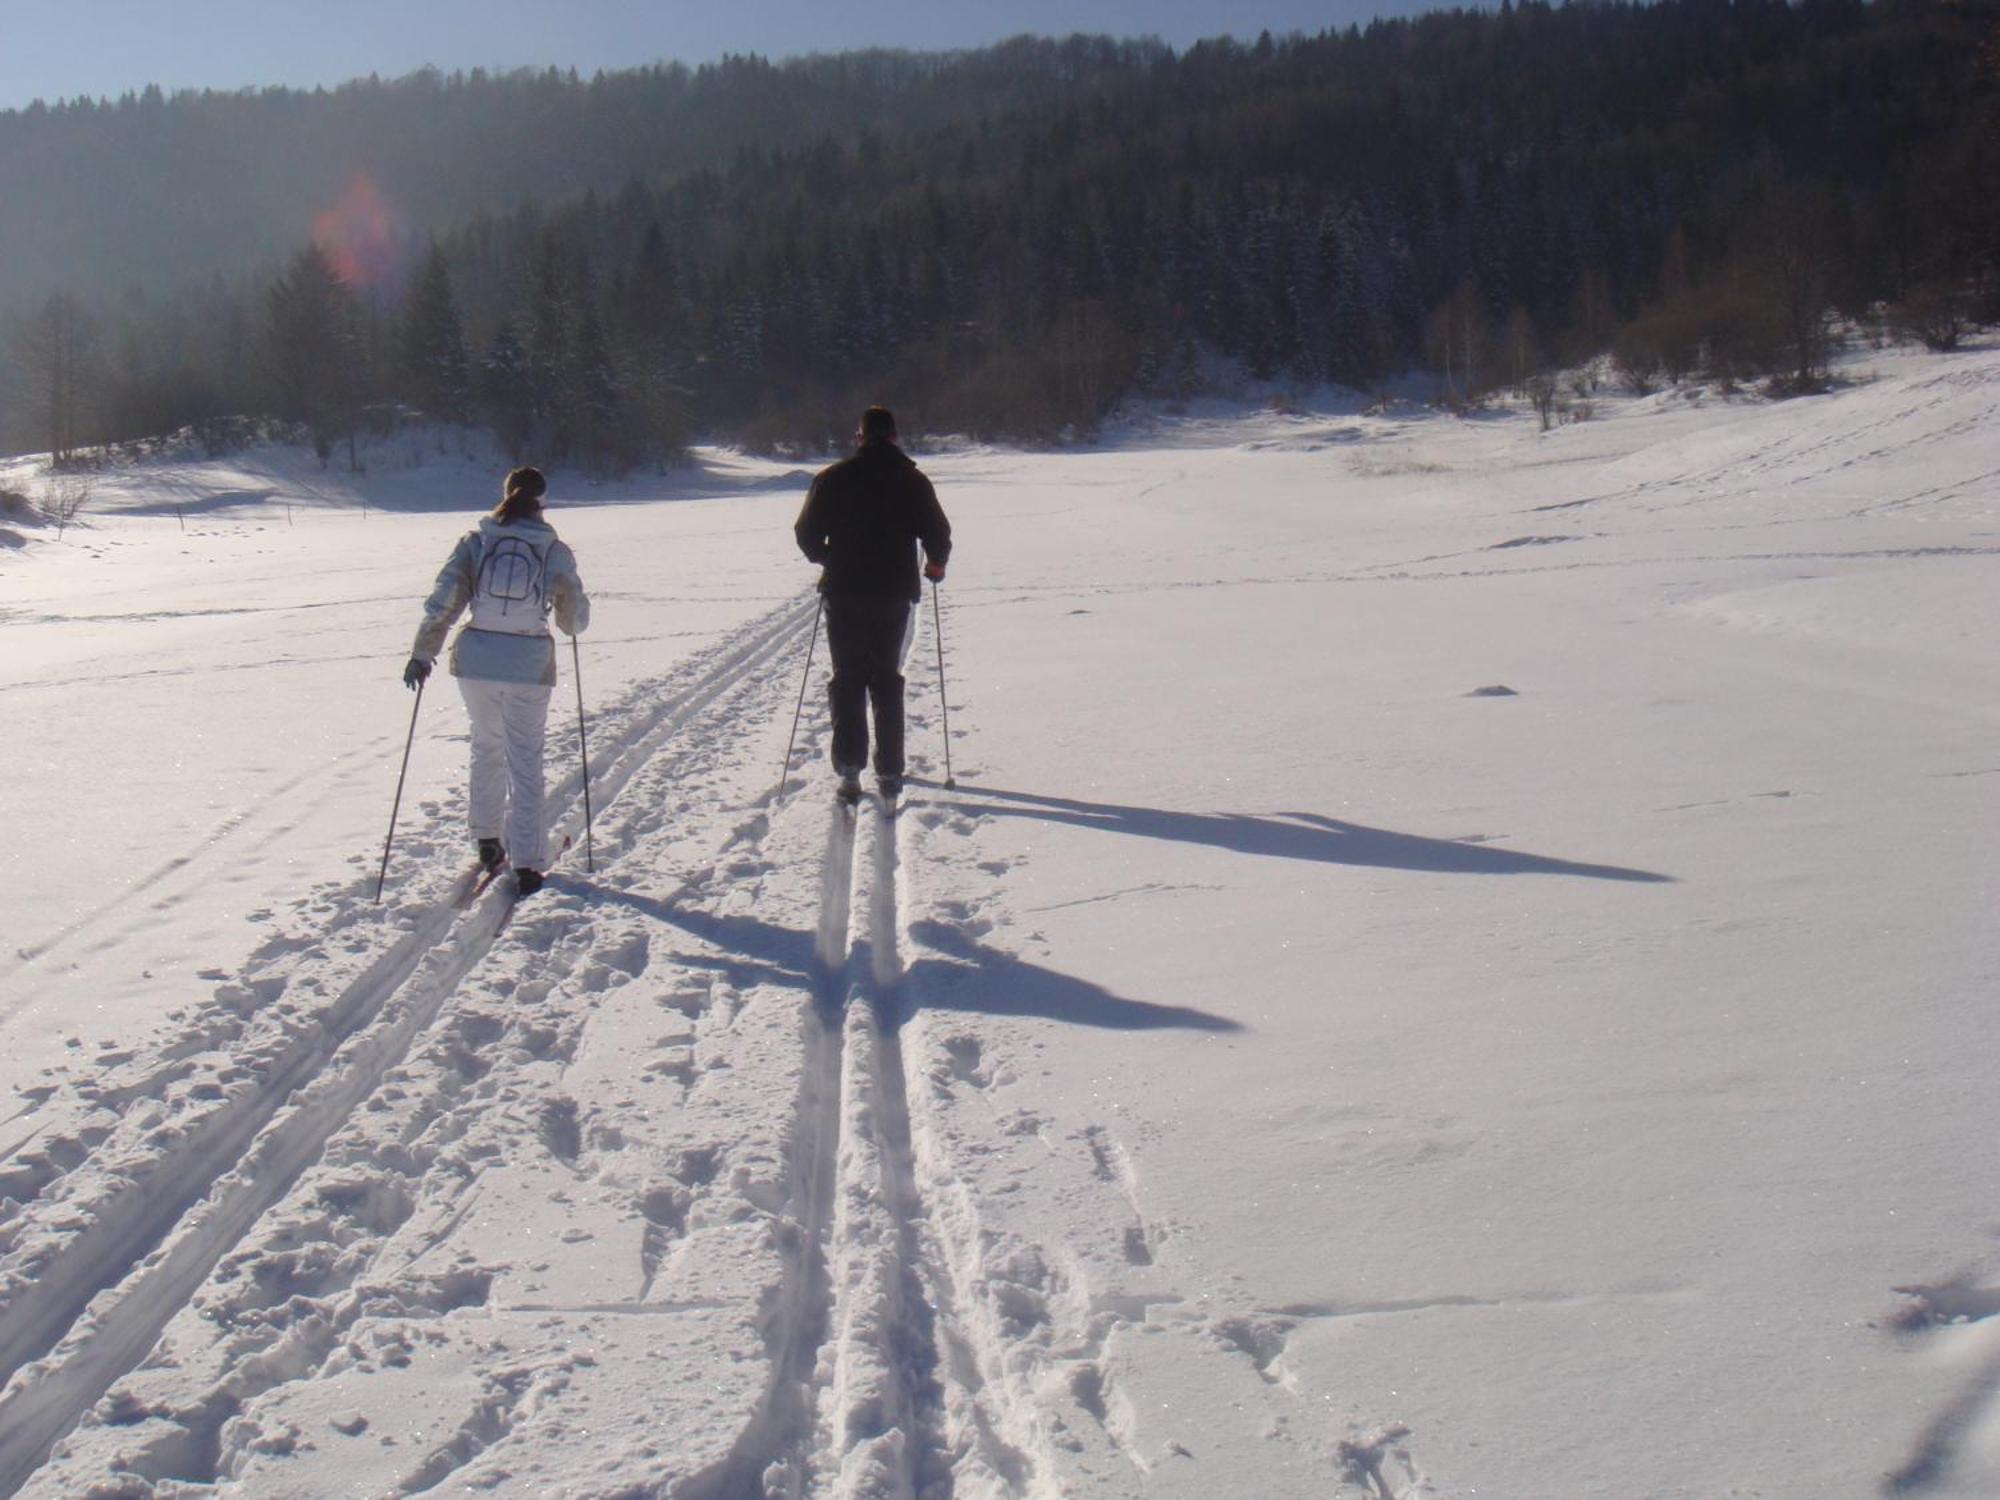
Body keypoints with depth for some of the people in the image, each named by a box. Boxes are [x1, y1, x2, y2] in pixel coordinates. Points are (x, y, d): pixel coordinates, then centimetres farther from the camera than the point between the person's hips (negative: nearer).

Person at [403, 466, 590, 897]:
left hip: (475, 659, 2)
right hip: (530, 665, -2)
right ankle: (526, 865, 3)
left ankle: (488, 841, 31)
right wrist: (570, 622, 28)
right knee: (525, 763, 6)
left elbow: (444, 599, -7)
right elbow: (576, 619, 4)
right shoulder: (555, 550, -2)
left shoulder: (475, 541, -1)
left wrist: (422, 654, -1)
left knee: (487, 747, 24)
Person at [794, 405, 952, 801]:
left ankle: (849, 768, -5)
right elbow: (939, 535, -2)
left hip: (844, 594, 0)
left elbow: (807, 534, 1)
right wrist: (935, 565, 19)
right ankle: (889, 771, 9)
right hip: (895, 594, 0)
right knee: (887, 680, 12)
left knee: (847, 679, 8)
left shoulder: (832, 479, -1)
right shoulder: (913, 481, -2)